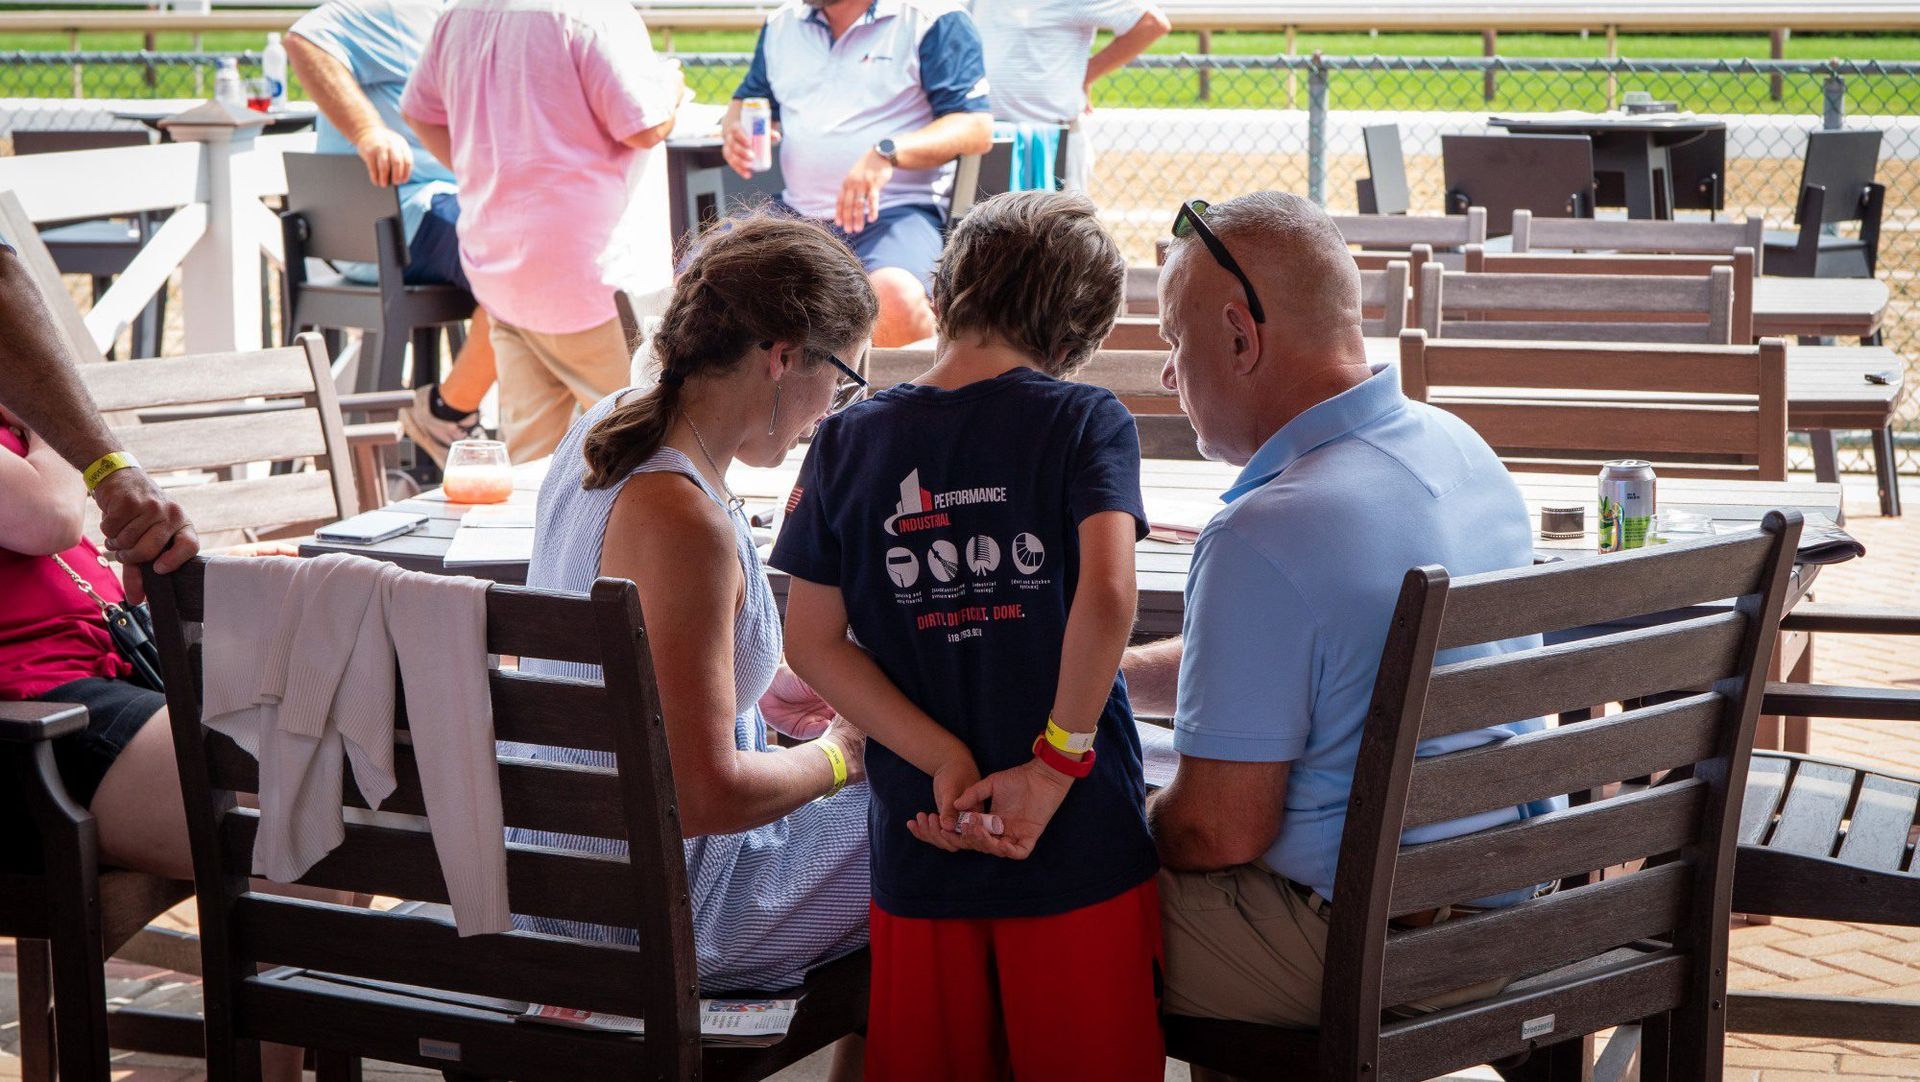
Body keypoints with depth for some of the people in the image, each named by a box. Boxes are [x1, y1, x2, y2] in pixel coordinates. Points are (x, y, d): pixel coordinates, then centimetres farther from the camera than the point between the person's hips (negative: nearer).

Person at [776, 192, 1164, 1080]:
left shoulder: (848, 442, 3)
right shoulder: (1084, 422, -6)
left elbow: (813, 641, 0)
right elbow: (1107, 593, -21)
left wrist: (942, 758, -4)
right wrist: (1058, 760, -12)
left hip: (919, 849, 3)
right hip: (1079, 841, -2)